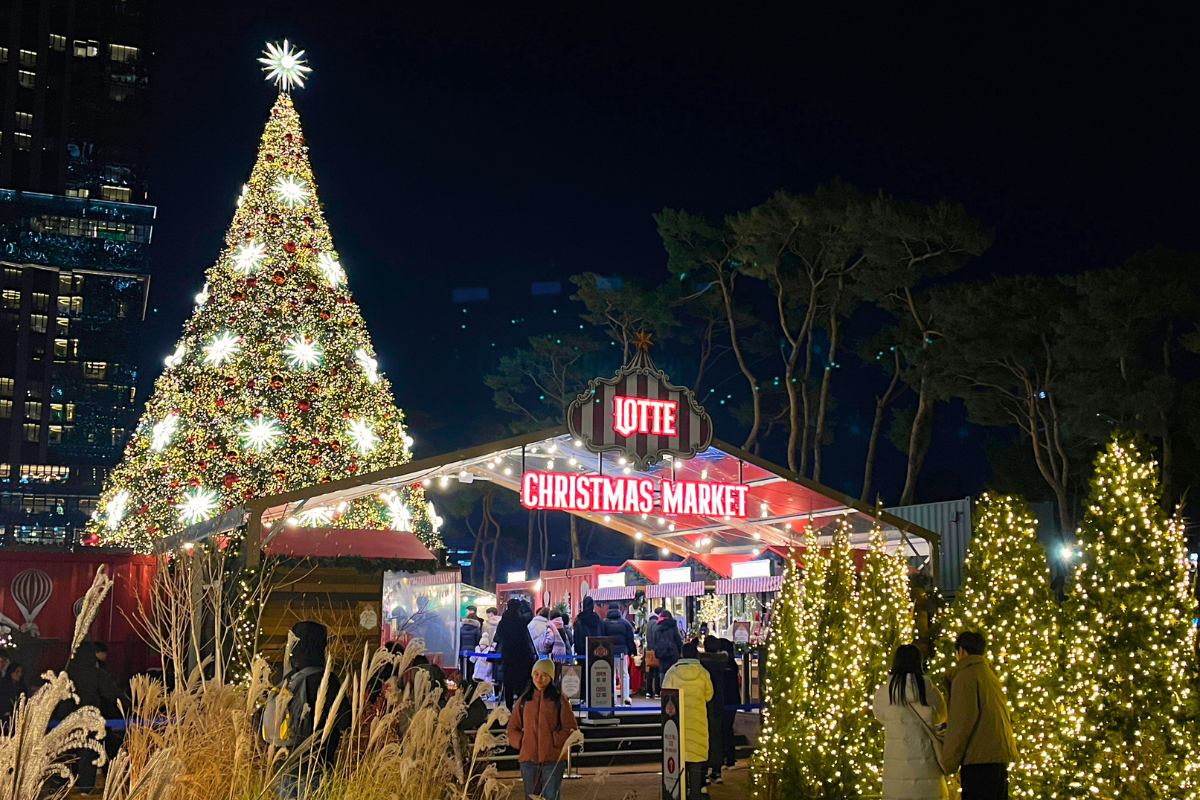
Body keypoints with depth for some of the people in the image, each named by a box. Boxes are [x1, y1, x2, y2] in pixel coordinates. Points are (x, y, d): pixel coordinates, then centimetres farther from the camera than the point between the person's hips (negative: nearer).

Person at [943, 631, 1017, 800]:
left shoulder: (965, 675, -6)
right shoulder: (990, 675, 21)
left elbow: (962, 720, -14)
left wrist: (948, 763, -11)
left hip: (980, 757, -9)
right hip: (1001, 754, 9)